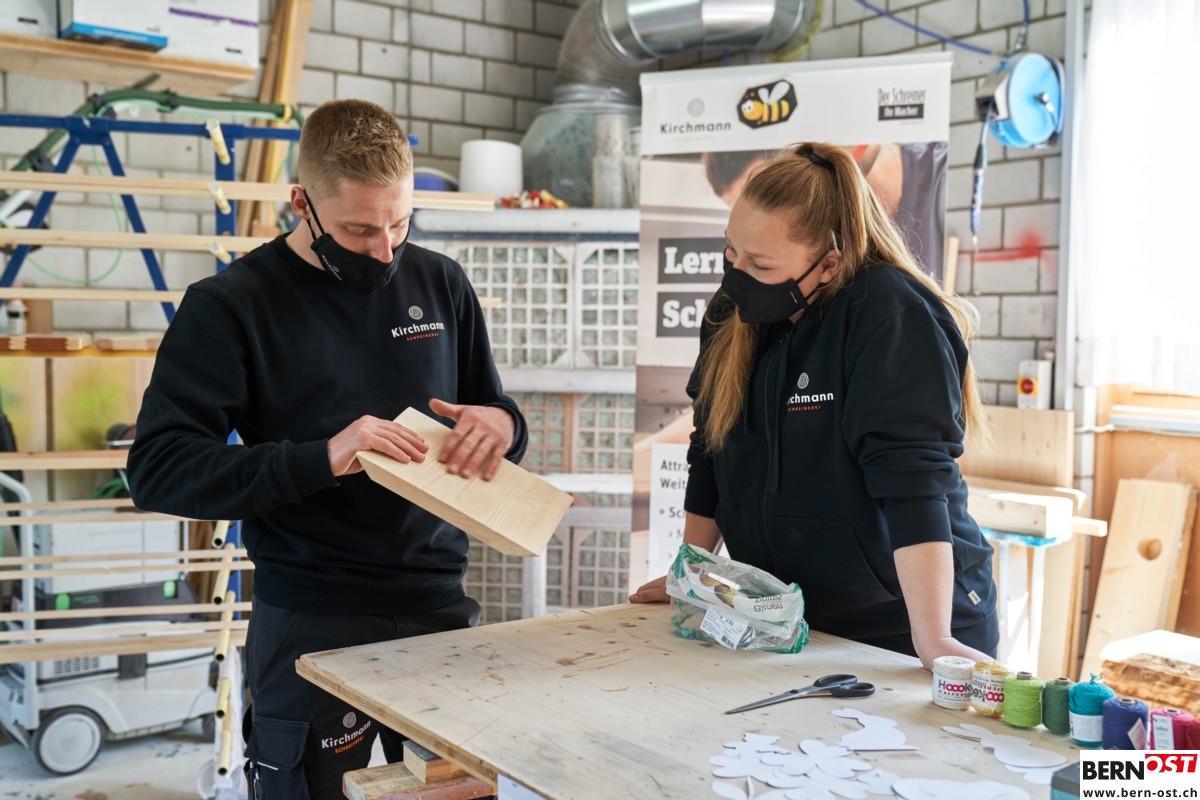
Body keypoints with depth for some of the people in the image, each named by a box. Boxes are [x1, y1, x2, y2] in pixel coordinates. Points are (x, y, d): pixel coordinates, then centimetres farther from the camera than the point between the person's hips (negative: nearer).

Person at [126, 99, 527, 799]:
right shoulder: (231, 304, -6)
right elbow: (159, 467, -13)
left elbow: (492, 413, 16)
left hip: (442, 609, 4)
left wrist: (503, 424, -10)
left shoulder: (441, 284, 6)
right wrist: (321, 458, -26)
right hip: (313, 629, -3)